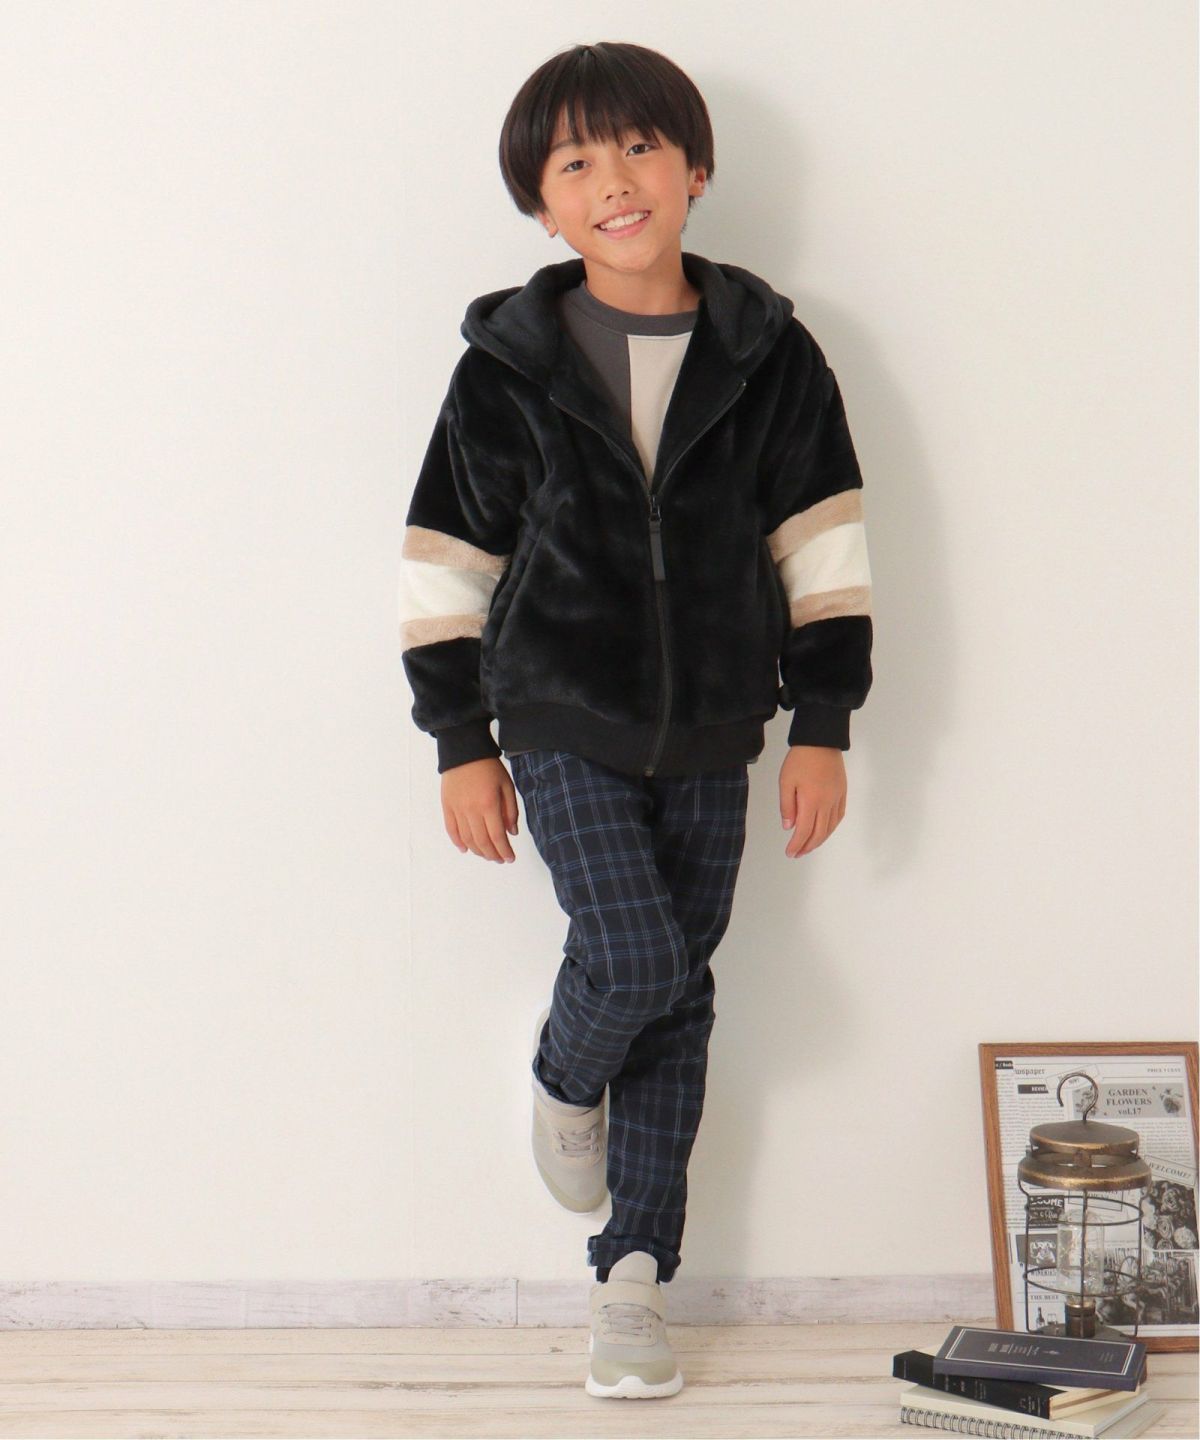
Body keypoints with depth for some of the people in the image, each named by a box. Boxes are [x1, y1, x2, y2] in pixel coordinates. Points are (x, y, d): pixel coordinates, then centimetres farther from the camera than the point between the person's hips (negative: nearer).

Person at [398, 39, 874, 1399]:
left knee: (680, 996, 7)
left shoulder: (769, 355, -2)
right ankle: (564, 1079, 20)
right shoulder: (508, 367, -4)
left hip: (710, 735, 2)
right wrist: (461, 743, -1)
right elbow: (448, 560, 0)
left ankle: (633, 1277, 19)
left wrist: (821, 727, -2)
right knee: (634, 959, -17)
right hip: (563, 722, -2)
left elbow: (822, 546, 1)